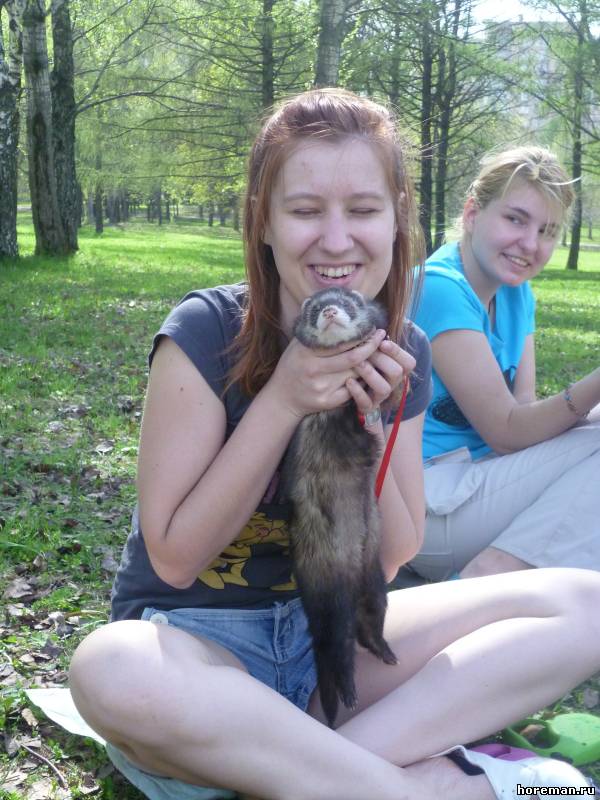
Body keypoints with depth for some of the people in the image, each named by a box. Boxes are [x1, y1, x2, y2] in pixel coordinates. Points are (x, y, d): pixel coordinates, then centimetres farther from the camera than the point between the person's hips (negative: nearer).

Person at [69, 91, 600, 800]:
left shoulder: (401, 354, -2)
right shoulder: (206, 333, -16)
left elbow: (389, 560, 0)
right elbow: (174, 558, -15)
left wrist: (368, 423, -17)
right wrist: (284, 400, -25)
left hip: (328, 635, 5)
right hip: (199, 639, -4)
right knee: (113, 668, -41)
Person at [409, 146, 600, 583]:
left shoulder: (516, 295, 10)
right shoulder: (440, 289, -17)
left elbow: (524, 408, 1)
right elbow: (506, 429, -18)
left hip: (480, 472, 9)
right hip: (431, 501, -9)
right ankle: (484, 581, -18)